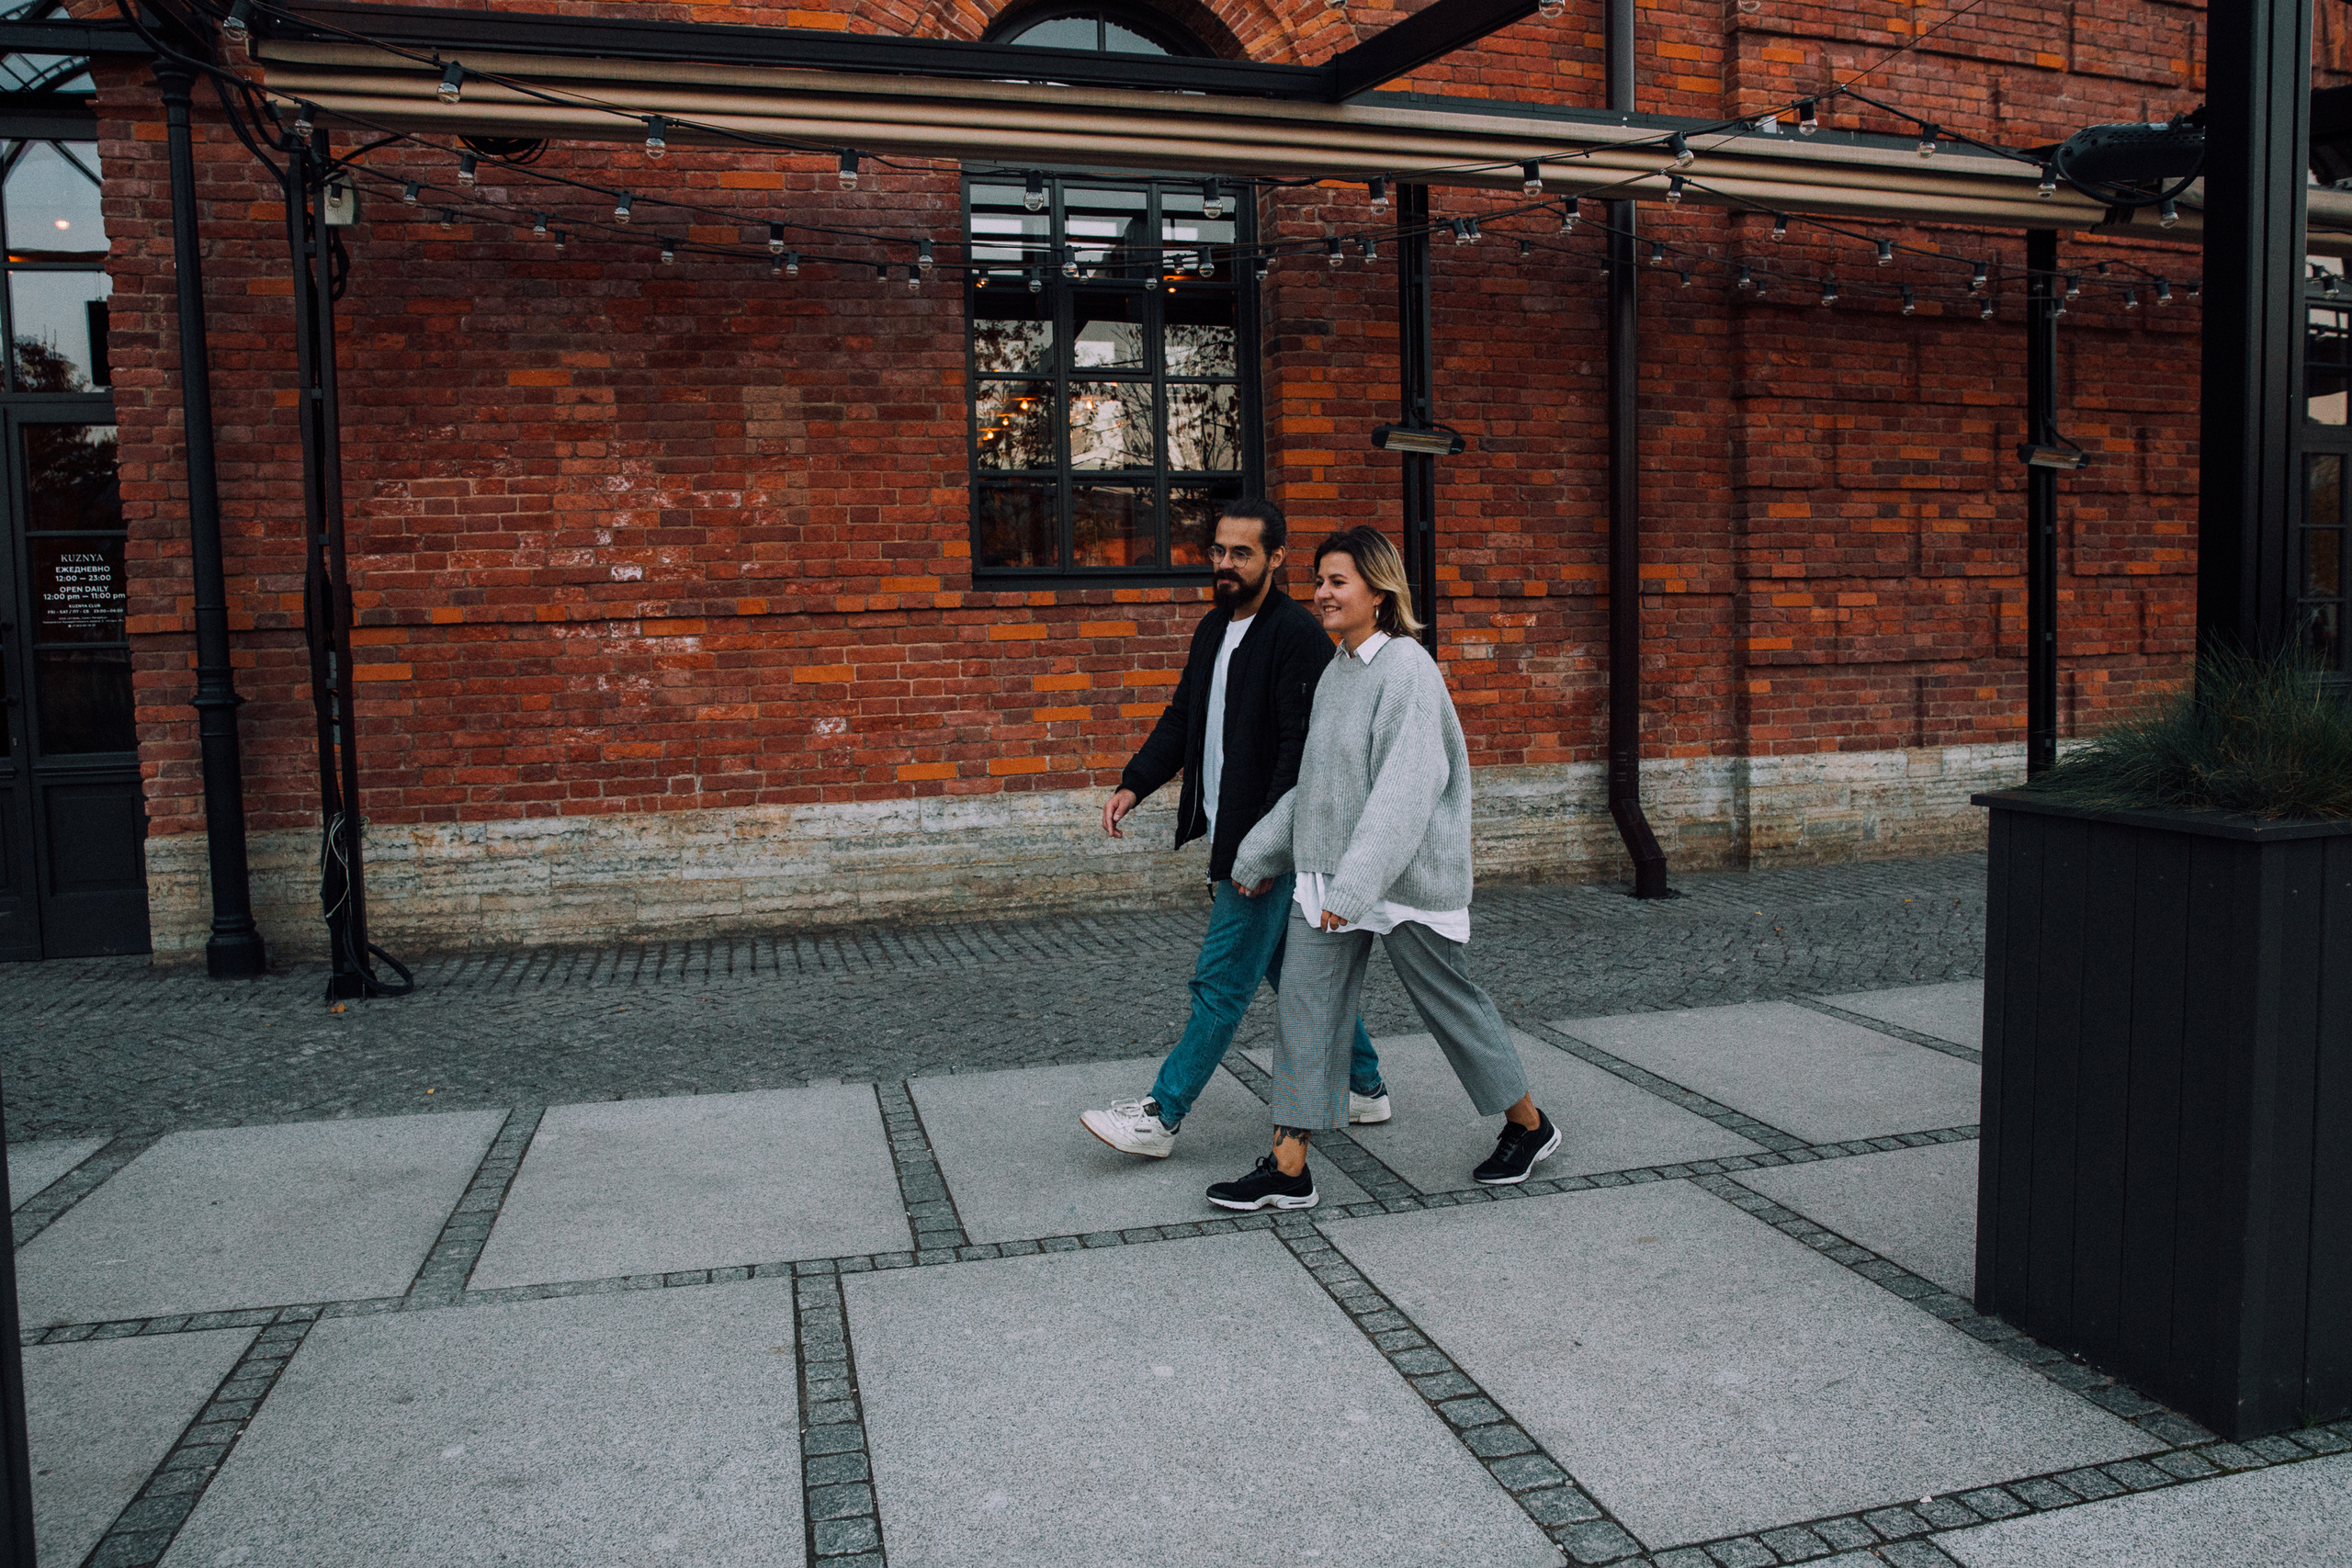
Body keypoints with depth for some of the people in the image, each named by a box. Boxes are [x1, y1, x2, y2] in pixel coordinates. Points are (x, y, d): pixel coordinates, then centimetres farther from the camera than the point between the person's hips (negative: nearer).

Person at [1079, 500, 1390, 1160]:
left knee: (1221, 981, -2)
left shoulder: (1298, 635, -15)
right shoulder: (1214, 629, 13)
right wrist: (1133, 783, 2)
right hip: (1232, 835, 10)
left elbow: (1301, 746, -20)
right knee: (1294, 969, 18)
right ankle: (1363, 1086, 32)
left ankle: (1160, 1116, 6)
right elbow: (1182, 719, 17)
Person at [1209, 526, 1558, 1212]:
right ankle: (1288, 1167, 6)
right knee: (1305, 1000, 1)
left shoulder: (1407, 669, -16)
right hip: (1327, 870, 7)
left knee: (1449, 1000, 8)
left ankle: (1528, 1124, 31)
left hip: (1405, 874, -7)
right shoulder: (1336, 670, 9)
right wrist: (1262, 854, 20)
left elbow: (1404, 790, -25)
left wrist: (1355, 885, -32)